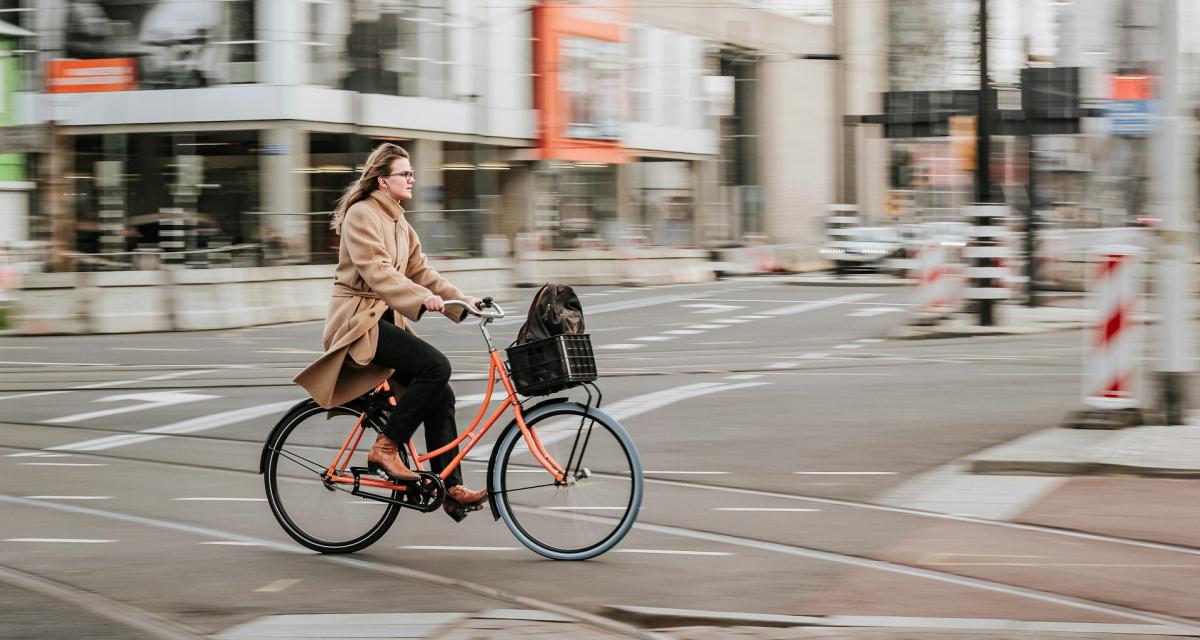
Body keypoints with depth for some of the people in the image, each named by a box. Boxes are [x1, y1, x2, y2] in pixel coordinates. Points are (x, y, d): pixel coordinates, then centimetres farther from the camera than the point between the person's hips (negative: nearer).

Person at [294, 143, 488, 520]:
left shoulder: (398, 223, 17)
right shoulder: (361, 214, -11)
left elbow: (419, 270, 14)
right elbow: (376, 271, -23)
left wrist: (460, 300, 2)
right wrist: (422, 299, -35)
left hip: (385, 318, 9)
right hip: (358, 320, -9)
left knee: (439, 395, -1)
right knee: (435, 365, -25)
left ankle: (452, 489, 0)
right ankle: (385, 448, -16)